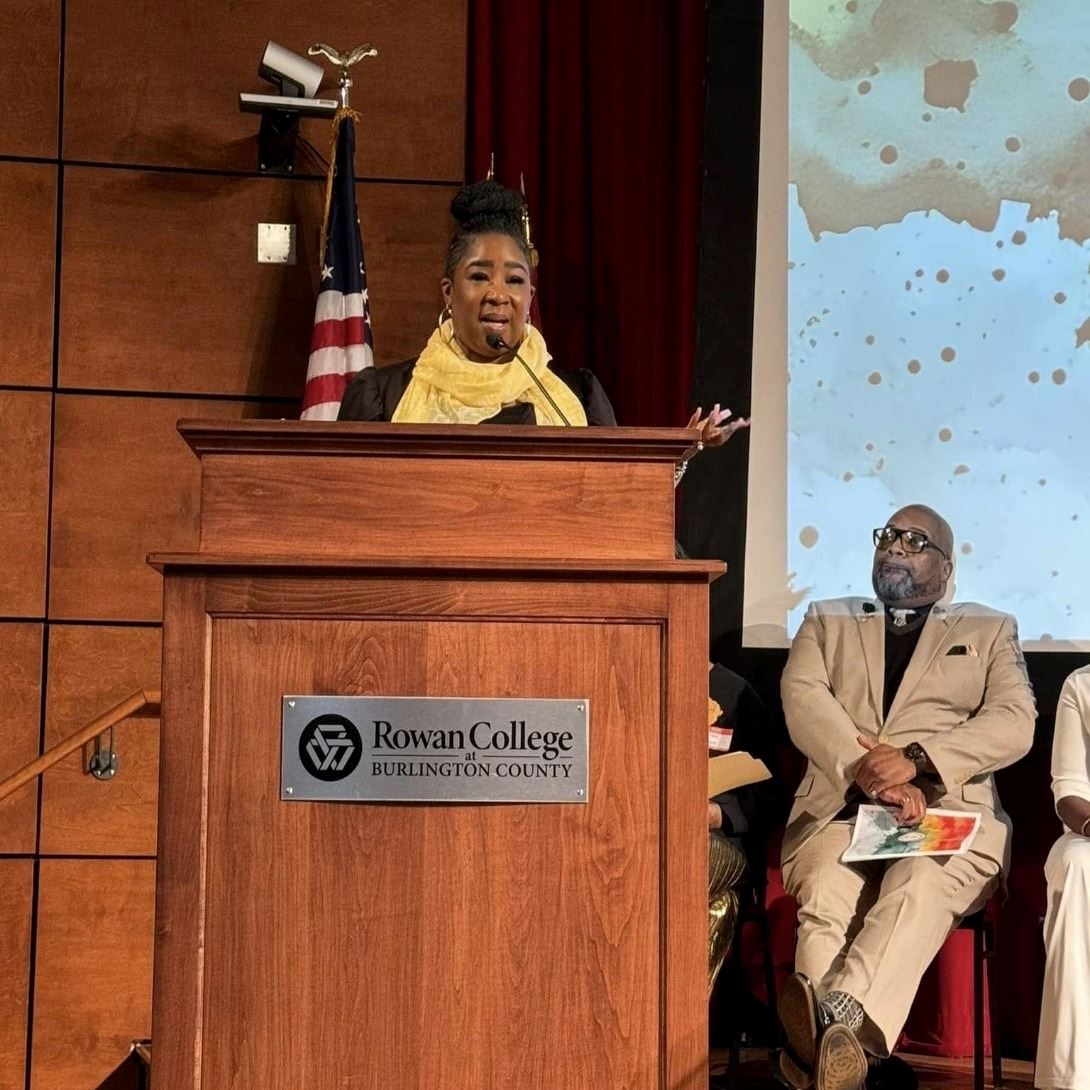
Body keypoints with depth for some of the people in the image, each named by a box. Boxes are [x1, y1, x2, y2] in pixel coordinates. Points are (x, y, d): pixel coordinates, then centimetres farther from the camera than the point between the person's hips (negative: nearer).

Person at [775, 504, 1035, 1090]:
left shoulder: (990, 630, 22)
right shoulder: (827, 620, 26)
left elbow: (1014, 723, 4)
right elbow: (803, 699, 6)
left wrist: (915, 761, -13)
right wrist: (872, 773, -13)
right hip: (840, 810, 2)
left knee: (919, 888, -36)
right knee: (826, 895, -33)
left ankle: (840, 1018, -57)